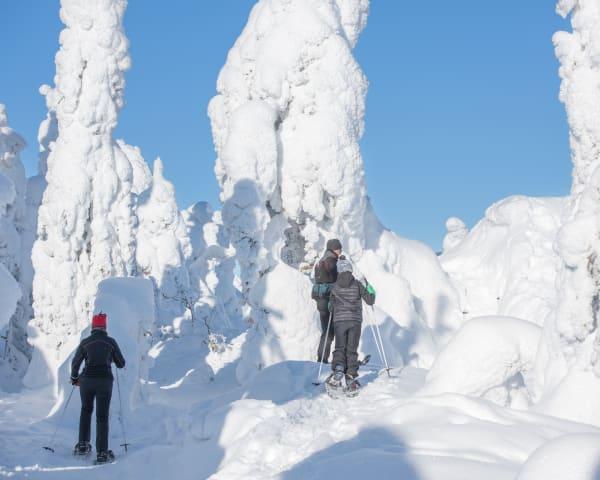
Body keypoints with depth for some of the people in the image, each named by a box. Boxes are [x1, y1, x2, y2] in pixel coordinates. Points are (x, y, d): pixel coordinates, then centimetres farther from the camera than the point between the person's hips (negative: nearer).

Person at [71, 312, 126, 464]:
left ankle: (83, 445, 18)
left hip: (87, 380, 1)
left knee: (86, 410, 25)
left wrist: (74, 378, 28)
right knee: (102, 416, 2)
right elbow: (121, 364, 8)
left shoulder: (85, 342, 4)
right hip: (105, 381, -1)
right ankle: (102, 453, -3)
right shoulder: (111, 342, 2)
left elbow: (75, 363, 10)